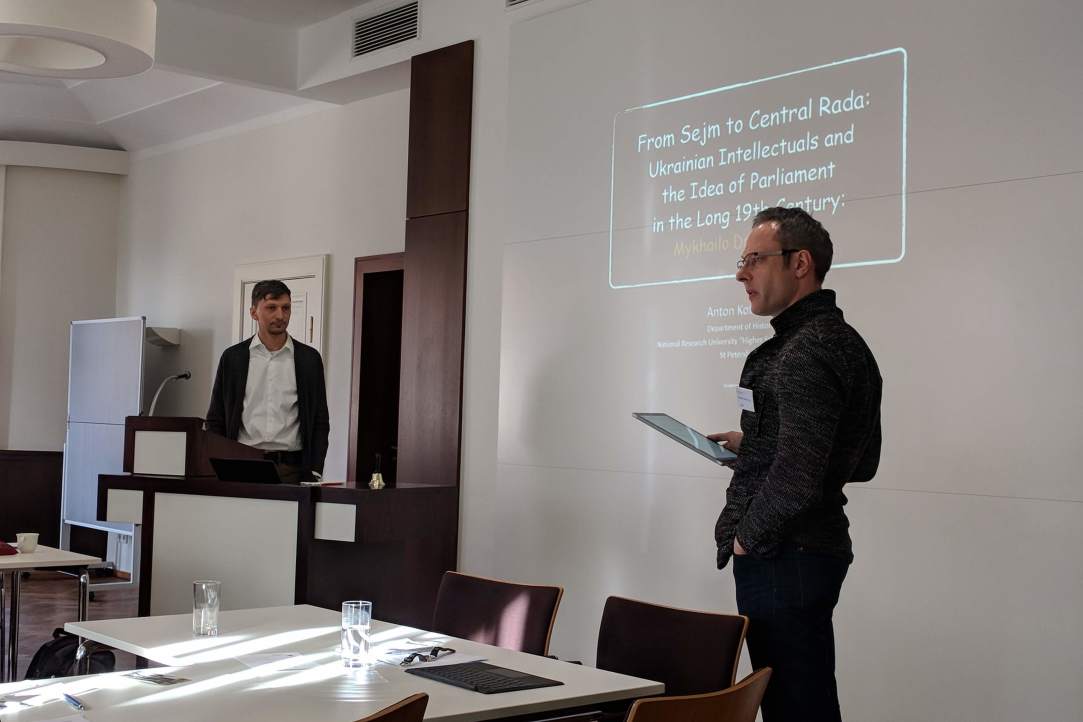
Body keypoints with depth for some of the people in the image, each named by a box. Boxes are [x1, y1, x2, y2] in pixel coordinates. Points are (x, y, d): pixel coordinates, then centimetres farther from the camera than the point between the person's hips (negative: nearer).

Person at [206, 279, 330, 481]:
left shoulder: (309, 358, 7)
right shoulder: (233, 357, 7)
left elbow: (320, 423, 7)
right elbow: (215, 421, 9)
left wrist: (314, 472, -2)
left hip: (290, 469, 0)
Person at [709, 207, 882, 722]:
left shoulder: (806, 351, -18)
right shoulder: (840, 340, 15)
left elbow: (798, 476, -27)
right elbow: (859, 461, 22)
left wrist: (747, 538, -11)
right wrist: (753, 444, 19)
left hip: (784, 560, -10)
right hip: (817, 549, 10)